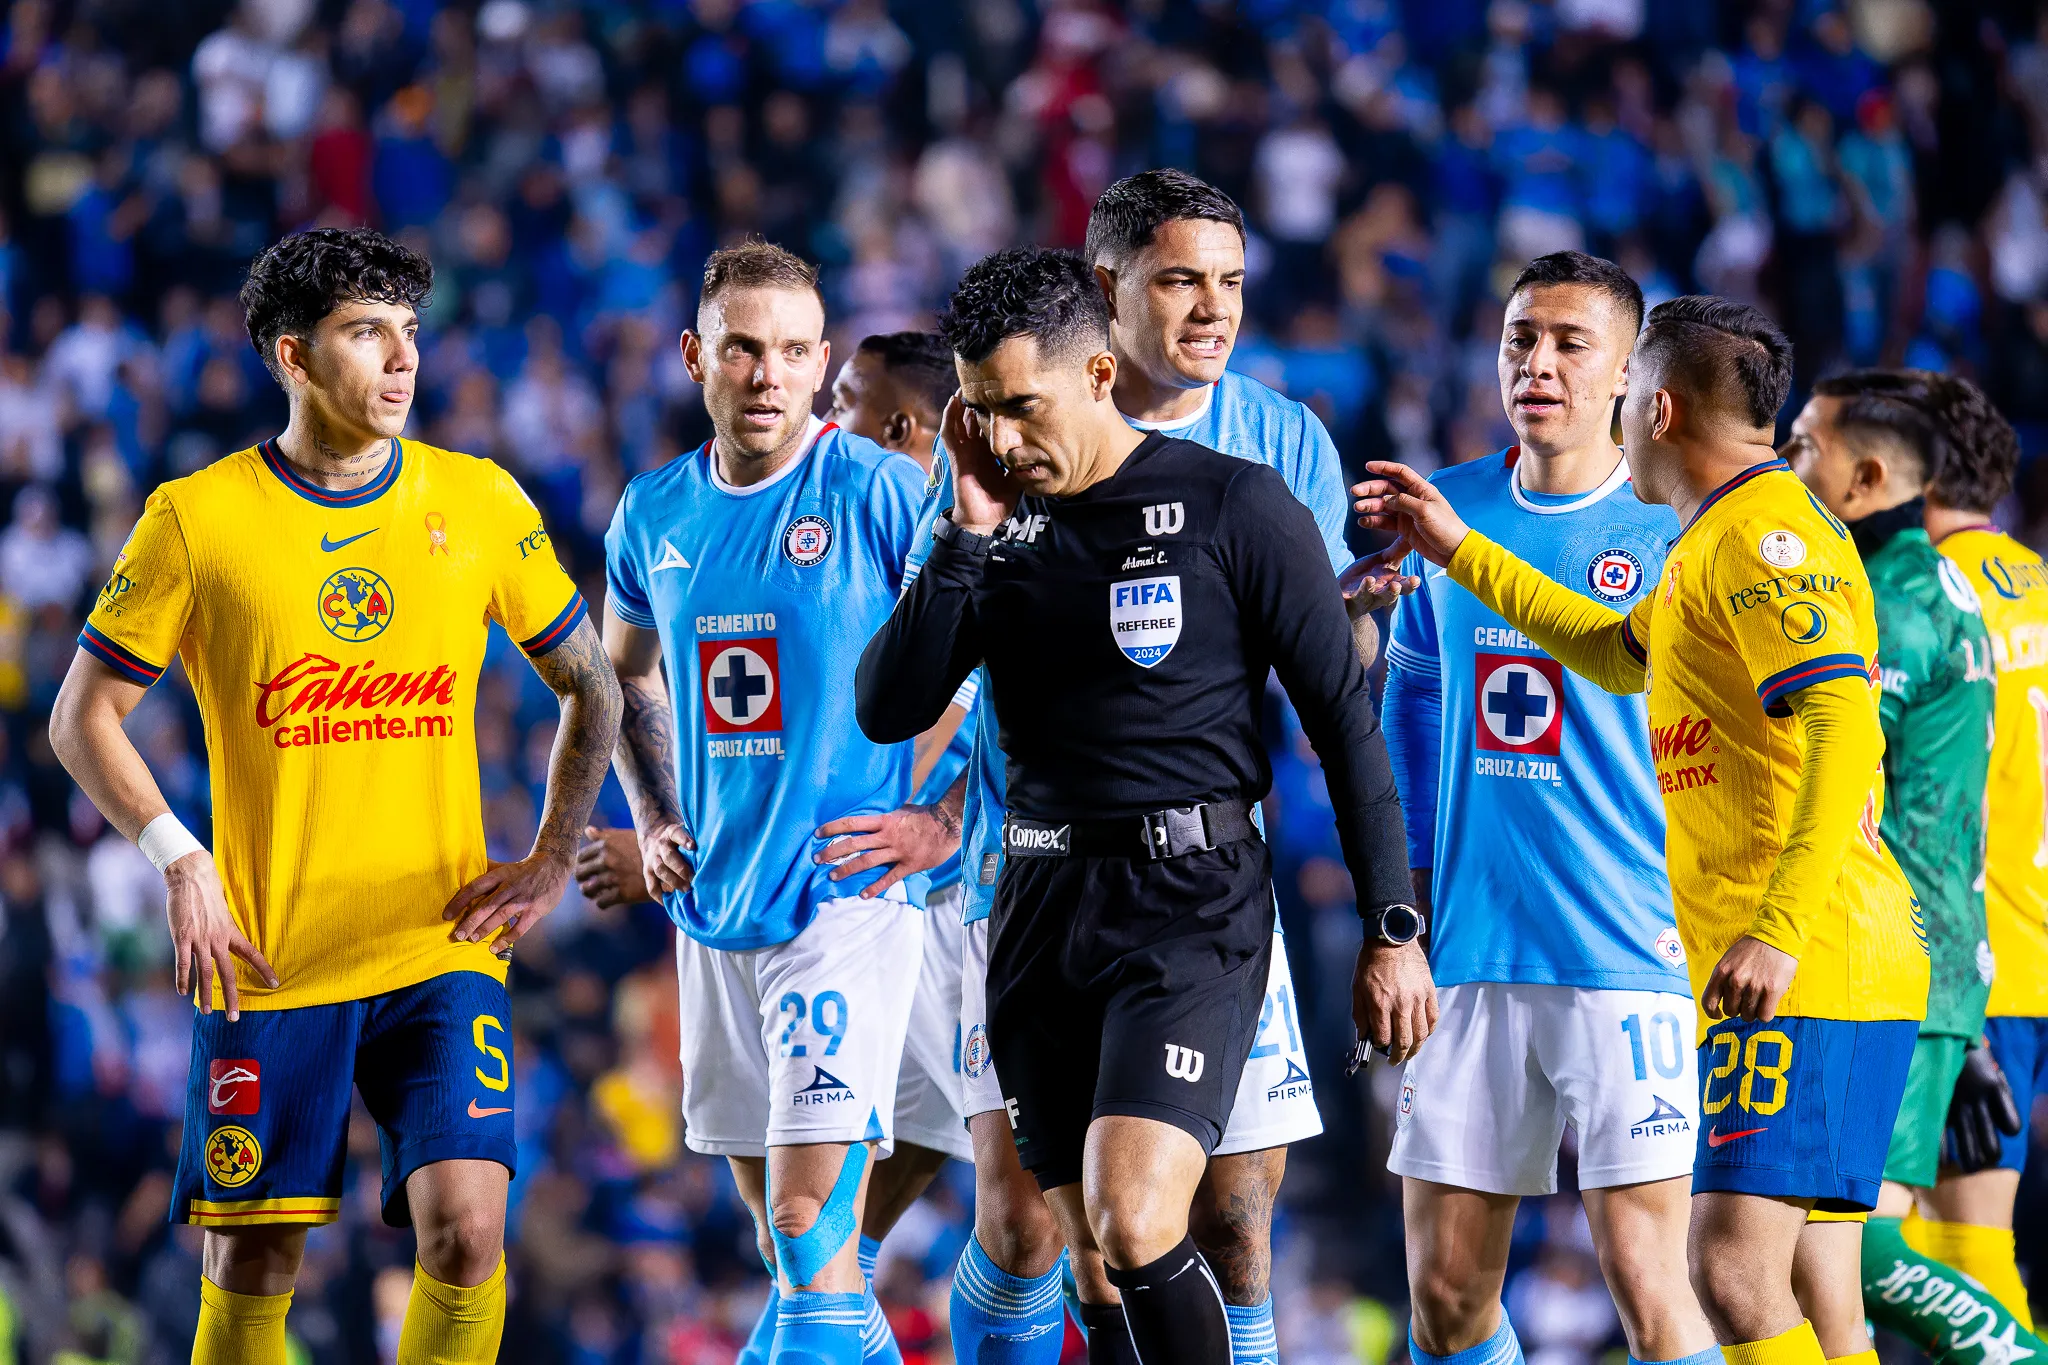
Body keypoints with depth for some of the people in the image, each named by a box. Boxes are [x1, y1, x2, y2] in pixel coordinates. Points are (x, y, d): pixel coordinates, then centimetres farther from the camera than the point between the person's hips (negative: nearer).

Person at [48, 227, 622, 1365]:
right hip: (267, 958, -1)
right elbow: (85, 717, 4)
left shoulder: (481, 502, 3)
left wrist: (553, 860, 4)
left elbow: (589, 686, 14)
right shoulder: (199, 518, -3)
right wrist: (180, 862, -8)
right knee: (251, 1269, 2)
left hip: (442, 948, 1)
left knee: (466, 1229, -15)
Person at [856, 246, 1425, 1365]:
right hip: (1041, 900, 5)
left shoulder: (1234, 506, -5)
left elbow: (1342, 716, -2)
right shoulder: (994, 526, 9)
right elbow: (887, 710, 1)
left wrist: (1394, 926, -4)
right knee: (1091, 1264, 6)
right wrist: (969, 535, -7)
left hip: (1190, 903, -5)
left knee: (1135, 1229, -21)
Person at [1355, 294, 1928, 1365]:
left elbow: (1844, 729, -23)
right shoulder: (1718, 541, 23)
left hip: (1801, 977, -11)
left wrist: (1777, 931, -29)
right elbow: (1618, 653, 43)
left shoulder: (1764, 532, -10)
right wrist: (1456, 549, 43)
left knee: (1736, 1270, -20)